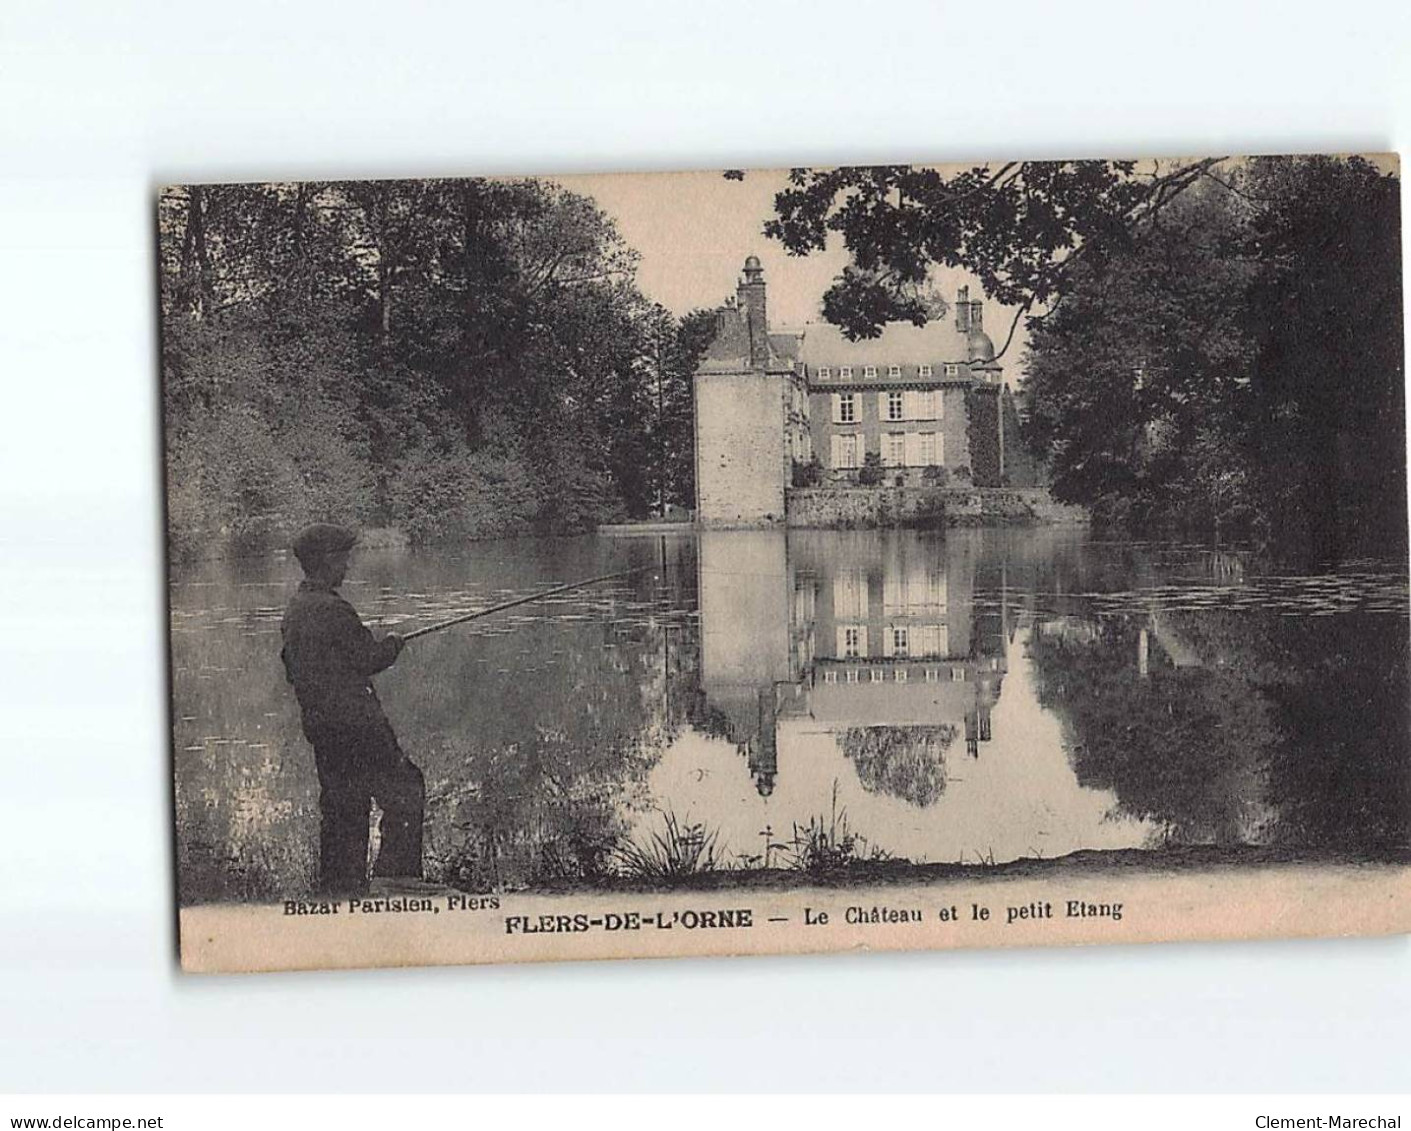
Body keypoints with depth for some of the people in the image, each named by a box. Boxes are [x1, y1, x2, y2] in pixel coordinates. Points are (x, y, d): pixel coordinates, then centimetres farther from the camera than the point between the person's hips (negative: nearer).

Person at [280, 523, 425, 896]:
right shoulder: (332, 610, -18)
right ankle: (396, 875, -1)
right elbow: (370, 659, -15)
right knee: (405, 789, 1)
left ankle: (339, 892, 15)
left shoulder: (293, 610, 11)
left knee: (340, 808, 13)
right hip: (354, 724, -9)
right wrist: (393, 643, 6)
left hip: (319, 725, 9)